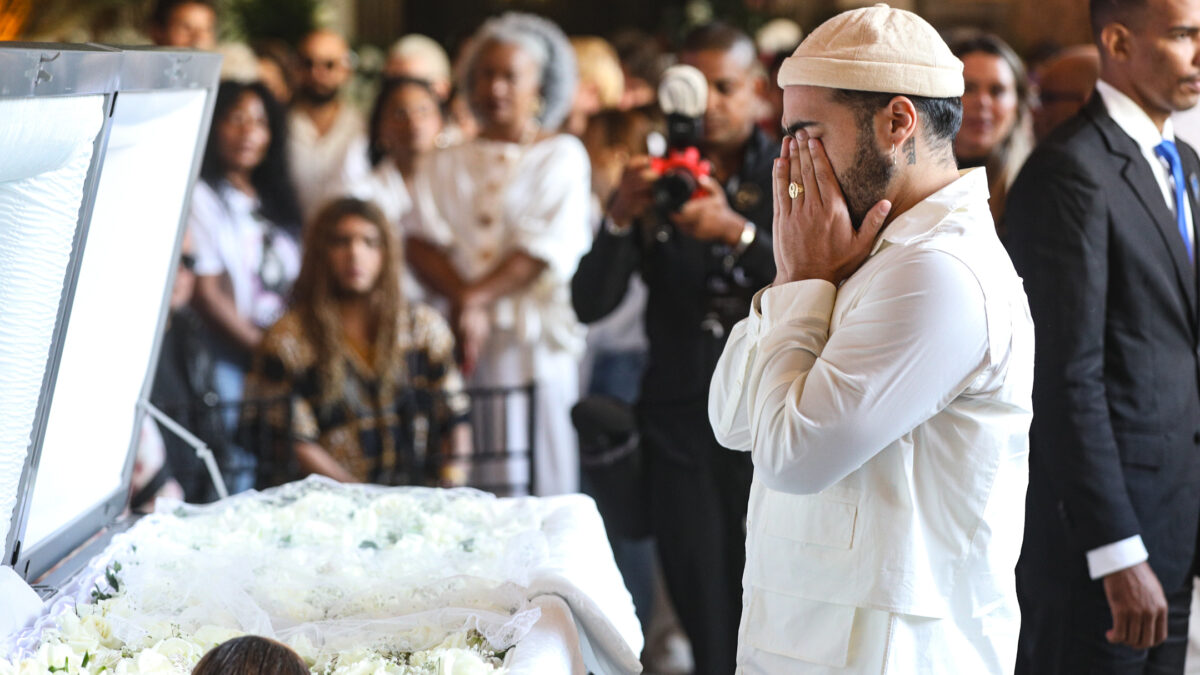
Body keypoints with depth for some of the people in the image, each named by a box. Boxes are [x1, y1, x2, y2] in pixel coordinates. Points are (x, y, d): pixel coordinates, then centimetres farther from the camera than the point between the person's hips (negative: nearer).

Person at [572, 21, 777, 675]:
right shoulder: (653, 182, 6)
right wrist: (622, 217, -18)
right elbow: (590, 304, -1)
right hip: (679, 421, 1)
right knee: (705, 619, 2)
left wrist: (738, 231, -27)